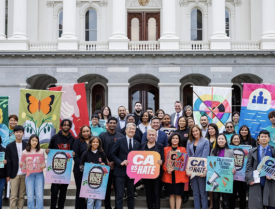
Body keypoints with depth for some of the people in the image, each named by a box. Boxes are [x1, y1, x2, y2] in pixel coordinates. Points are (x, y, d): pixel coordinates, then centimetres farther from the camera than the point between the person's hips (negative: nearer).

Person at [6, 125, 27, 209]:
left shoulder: (27, 145, 4)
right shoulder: (10, 146, 2)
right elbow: (8, 162, 1)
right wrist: (8, 175, -1)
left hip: (24, 174, 1)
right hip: (14, 175, -1)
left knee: (22, 195, 7)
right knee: (13, 196, 1)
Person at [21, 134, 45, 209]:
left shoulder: (41, 151, 7)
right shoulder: (24, 152, 7)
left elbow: (44, 163, 9)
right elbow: (23, 165, 11)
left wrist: (44, 166, -12)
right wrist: (21, 165, -11)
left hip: (39, 174, 0)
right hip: (29, 175, 0)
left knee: (39, 195, -6)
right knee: (30, 196, -3)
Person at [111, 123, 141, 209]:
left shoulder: (137, 144, 9)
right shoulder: (119, 141, -1)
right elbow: (113, 154, -3)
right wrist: (120, 162, -15)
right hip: (120, 172, -3)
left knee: (131, 195, 14)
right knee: (119, 195, -3)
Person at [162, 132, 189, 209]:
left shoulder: (183, 149, 8)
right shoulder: (166, 149, 9)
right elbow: (163, 162, 5)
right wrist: (167, 169, -13)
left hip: (179, 175, -1)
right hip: (169, 175, 1)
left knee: (178, 194, -1)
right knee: (171, 194, 5)